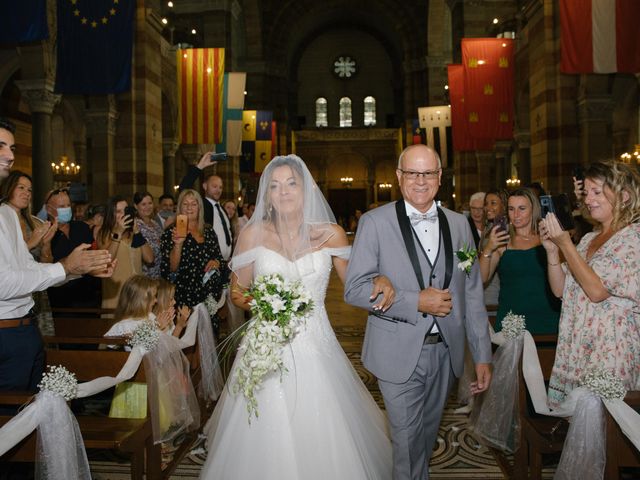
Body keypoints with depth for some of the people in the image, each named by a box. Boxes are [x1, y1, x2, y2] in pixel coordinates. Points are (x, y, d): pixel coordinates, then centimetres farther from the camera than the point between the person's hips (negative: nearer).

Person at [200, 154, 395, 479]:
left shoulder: (330, 233, 0)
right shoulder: (253, 234, 0)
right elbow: (237, 291, 8)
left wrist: (379, 281, -15)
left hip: (315, 347, 0)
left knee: (322, 438, 5)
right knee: (267, 440, 6)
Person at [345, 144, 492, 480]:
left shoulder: (459, 224, 5)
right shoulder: (375, 222, -8)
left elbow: (472, 294, 6)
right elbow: (354, 289, -13)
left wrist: (482, 355, 4)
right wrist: (416, 302, -20)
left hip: (445, 351, 4)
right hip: (399, 353, -4)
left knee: (428, 432, 21)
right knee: (407, 438, 6)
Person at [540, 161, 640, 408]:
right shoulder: (589, 239, 13)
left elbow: (597, 290, -18)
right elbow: (560, 289, 9)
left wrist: (565, 244, -16)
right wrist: (552, 249, -4)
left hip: (611, 349, -6)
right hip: (576, 348, 6)